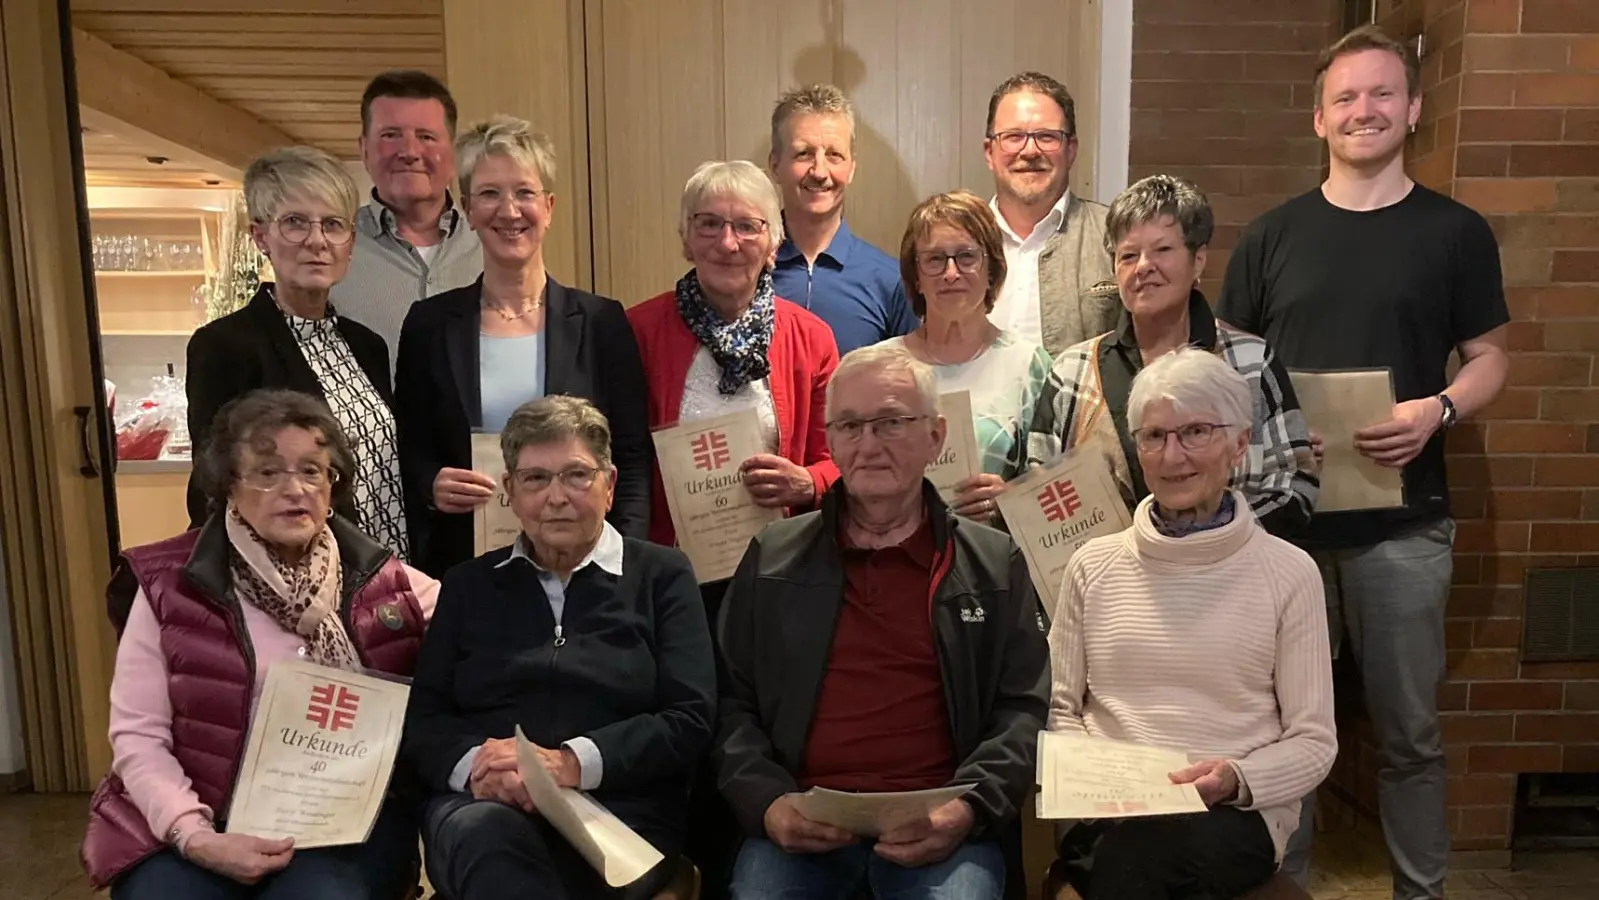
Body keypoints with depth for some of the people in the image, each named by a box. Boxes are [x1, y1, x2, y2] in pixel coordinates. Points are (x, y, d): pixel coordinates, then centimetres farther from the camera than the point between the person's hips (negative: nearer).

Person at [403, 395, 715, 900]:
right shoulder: (468, 584, 19)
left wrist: (572, 764, -13)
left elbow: (691, 720, 1)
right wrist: (472, 764, -11)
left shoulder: (662, 575, 10)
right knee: (483, 833, -35)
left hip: (619, 811, -1)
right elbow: (422, 717, 12)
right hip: (482, 807, 2)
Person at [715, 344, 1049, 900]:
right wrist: (766, 801, -7)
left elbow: (1024, 709, 6)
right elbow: (732, 701, 10)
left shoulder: (995, 565, 9)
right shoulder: (773, 558, 11)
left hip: (939, 829, 0)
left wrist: (968, 809, -10)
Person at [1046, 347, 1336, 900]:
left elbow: (1313, 742, 3)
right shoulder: (1093, 565, 8)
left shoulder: (1289, 573, 1)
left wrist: (1236, 779, -17)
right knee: (1126, 850, -34)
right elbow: (1059, 707, 12)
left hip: (1236, 812, -1)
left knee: (1133, 854, -34)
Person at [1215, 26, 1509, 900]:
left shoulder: (1456, 232, 3)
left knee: (1407, 727, 10)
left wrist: (1438, 410, -15)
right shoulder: (1270, 235, 6)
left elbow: (1489, 358, 6)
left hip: (1401, 522, -1)